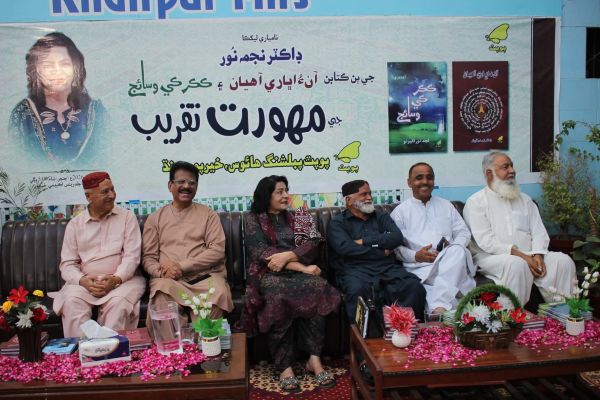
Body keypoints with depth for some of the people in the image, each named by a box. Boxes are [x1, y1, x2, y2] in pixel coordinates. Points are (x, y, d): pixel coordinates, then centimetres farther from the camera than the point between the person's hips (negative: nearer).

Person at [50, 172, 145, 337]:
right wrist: (83, 280, -14)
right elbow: (67, 264, 7)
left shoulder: (127, 217, 6)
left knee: (118, 302, -32)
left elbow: (132, 255, -3)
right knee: (72, 302, -28)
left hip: (123, 279, -2)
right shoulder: (75, 224, 11)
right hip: (85, 282, 2)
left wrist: (116, 279, -20)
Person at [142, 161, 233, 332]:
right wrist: (162, 272, -11)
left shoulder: (208, 214, 14)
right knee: (161, 299, -35)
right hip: (169, 279, 0)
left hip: (206, 276, 0)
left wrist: (182, 266, -10)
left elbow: (218, 250, 1)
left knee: (218, 294, -34)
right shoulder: (155, 218, 18)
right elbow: (148, 257, 13)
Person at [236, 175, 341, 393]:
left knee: (316, 287, -31)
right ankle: (285, 367, -31)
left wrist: (287, 255, -18)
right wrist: (303, 268, -15)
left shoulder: (297, 217, 18)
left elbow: (312, 245, 3)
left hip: (299, 271, 3)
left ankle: (314, 358, -27)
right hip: (269, 274, -3)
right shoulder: (253, 219, 8)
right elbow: (262, 253, -7)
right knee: (277, 296, -37)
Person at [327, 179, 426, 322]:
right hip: (355, 269, -3)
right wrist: (382, 252, -2)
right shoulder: (337, 223, 11)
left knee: (415, 286, -26)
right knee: (358, 290, -37)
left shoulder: (382, 217, 23)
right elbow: (345, 248, -8)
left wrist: (364, 241, -2)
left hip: (388, 268, 3)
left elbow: (397, 237, 4)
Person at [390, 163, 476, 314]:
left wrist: (453, 247, -4)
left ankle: (440, 306, -42)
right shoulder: (400, 211, 13)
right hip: (419, 266, -3)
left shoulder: (446, 205, 25)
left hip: (449, 261, 4)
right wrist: (415, 255, -13)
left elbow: (464, 233, 19)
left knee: (458, 251, -34)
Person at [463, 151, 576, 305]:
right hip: (491, 257, -5)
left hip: (529, 256, 6)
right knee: (516, 264, -35)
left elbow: (539, 232, 12)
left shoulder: (525, 200, 21)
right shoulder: (475, 202, 1)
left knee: (563, 260, -17)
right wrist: (521, 256, -17)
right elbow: (485, 241, -10)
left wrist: (537, 256, -10)